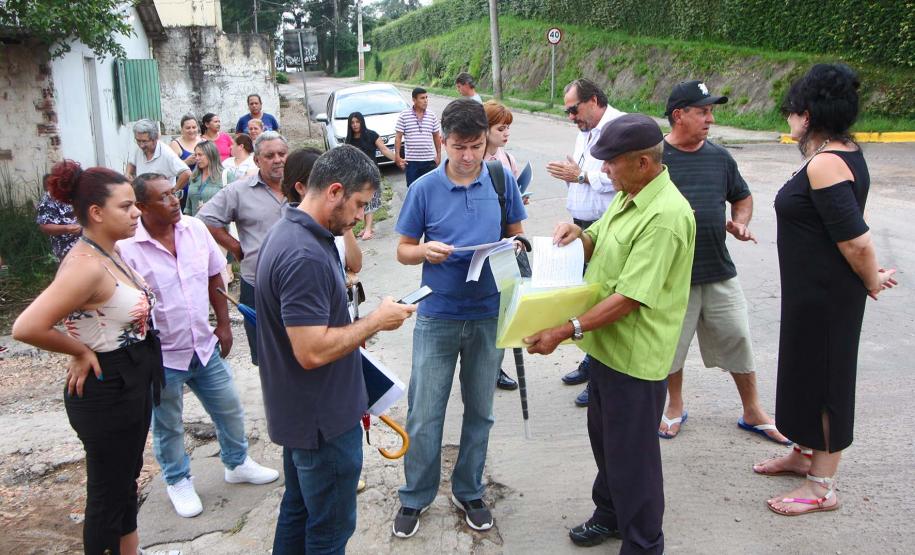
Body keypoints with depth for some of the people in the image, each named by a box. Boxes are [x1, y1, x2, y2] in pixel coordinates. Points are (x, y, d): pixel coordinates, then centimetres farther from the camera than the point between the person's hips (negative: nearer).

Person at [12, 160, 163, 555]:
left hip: (133, 383, 9)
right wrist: (80, 352, -18)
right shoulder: (86, 265, -25)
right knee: (108, 492, 8)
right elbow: (26, 328, -32)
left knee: (126, 480, 24)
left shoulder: (110, 254, 3)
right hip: (106, 390, -9)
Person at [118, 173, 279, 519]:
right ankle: (177, 481, 39)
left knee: (229, 410, 18)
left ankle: (237, 464, 42)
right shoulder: (126, 247, -21)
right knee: (168, 426, 16)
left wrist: (223, 324, 8)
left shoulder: (196, 229, -5)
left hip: (206, 346, 5)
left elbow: (214, 278, 7)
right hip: (162, 356, -5)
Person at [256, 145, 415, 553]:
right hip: (323, 419, -10)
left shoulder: (290, 231, 5)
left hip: (300, 412, 10)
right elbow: (312, 351, -31)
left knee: (298, 510, 24)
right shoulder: (304, 256, -28)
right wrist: (376, 321, -19)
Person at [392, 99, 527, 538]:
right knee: (424, 414, 4)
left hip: (489, 314, 2)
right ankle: (415, 497, 24)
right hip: (438, 315, -1)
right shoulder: (424, 188, -6)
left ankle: (469, 492, 33)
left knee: (479, 410, 14)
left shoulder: (503, 182, -2)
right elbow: (403, 251, 1)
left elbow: (518, 234, 9)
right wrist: (426, 250, -21)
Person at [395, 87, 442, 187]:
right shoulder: (404, 115, -4)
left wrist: (438, 155, 7)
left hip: (429, 160, 2)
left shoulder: (432, 115, 4)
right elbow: (398, 137, -3)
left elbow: (436, 136, 10)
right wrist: (397, 156, -9)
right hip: (411, 160, -2)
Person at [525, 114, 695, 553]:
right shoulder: (627, 195, 6)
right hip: (607, 344, 10)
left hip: (635, 356, -10)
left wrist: (567, 332, -28)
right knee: (604, 438, 24)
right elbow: (600, 245, 18)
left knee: (632, 454, 6)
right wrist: (579, 235, -5)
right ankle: (609, 514, 45)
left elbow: (629, 298, -28)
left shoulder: (665, 217, -26)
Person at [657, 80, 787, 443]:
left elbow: (742, 196, 20)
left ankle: (753, 413, 28)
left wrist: (740, 222, 0)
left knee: (738, 341, 10)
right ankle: (675, 407, 33)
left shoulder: (719, 157, 6)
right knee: (671, 345, 11)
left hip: (719, 271, 4)